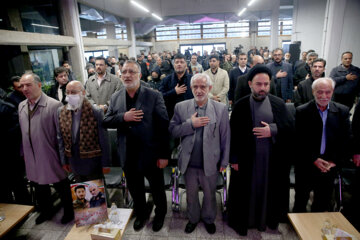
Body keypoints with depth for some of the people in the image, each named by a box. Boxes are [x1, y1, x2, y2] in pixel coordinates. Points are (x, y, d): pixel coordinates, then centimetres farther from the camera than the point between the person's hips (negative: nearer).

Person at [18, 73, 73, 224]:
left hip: (51, 157, -6)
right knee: (39, 187, 23)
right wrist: (24, 152, 14)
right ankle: (46, 211, 47)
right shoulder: (21, 106, 3)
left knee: (61, 186, 12)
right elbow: (23, 131, 11)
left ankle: (68, 212, 35)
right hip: (32, 158, 6)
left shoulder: (54, 105, -18)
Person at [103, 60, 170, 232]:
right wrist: (123, 117, -18)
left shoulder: (154, 96, -11)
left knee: (157, 188, 17)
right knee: (135, 189, 22)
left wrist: (164, 155, -15)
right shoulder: (115, 98, 4)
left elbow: (163, 126, -14)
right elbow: (106, 121, 3)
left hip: (150, 154, -3)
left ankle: (160, 214, 44)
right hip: (128, 156, 4)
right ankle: (141, 213, 49)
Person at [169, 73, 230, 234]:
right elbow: (172, 131, -6)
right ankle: (193, 219, 48)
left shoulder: (221, 108, -7)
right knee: (191, 194, 22)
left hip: (211, 163, -1)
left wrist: (224, 161, -1)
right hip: (189, 163, 1)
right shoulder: (181, 107, -4)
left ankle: (208, 219, 48)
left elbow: (225, 137, -3)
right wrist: (190, 124, -20)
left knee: (210, 195, 21)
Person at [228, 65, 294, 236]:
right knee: (247, 190, 11)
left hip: (273, 159, 2)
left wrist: (273, 130, -16)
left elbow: (290, 126, 1)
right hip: (247, 159, -1)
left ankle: (266, 219, 39)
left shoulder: (278, 104, 1)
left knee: (269, 189, 14)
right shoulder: (241, 106, -4)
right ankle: (243, 220, 33)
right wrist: (234, 158, -6)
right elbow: (233, 134, -4)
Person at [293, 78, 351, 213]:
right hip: (305, 167, -2)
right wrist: (313, 159, -14)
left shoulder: (342, 111, 0)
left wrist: (335, 161, -8)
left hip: (330, 167, 2)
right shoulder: (302, 111, -9)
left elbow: (346, 140, 1)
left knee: (322, 203, 17)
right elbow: (298, 141, -9)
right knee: (300, 201, 15)